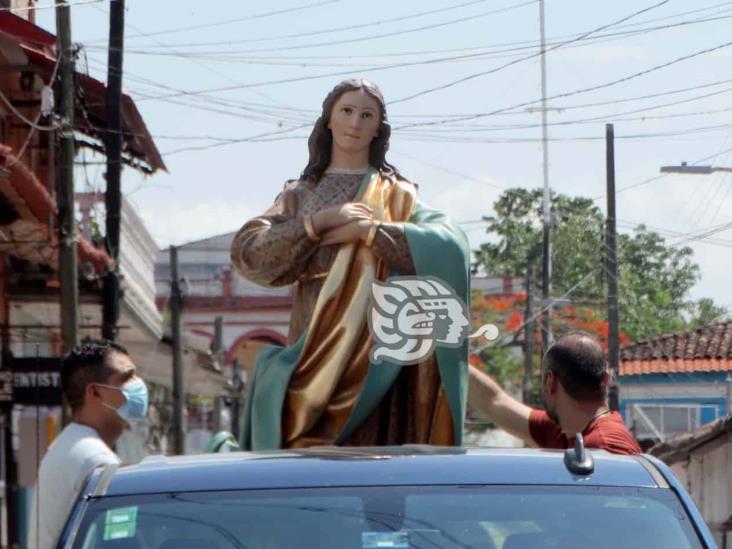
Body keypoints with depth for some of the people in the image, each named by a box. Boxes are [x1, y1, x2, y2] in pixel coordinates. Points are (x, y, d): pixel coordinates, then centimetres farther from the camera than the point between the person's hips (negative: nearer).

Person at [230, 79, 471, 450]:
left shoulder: (396, 194, 11)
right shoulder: (299, 195, 16)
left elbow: (451, 246, -8)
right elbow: (246, 251, 0)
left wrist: (367, 231, -12)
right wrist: (317, 223, -9)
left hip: (374, 348, -2)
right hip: (313, 348, 2)